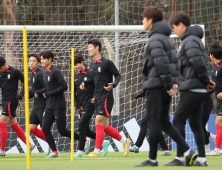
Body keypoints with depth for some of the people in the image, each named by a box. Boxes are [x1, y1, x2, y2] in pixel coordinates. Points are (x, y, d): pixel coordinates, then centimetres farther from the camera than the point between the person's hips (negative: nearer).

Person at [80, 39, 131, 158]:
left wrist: (113, 85, -24)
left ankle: (96, 151, -10)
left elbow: (117, 75, -6)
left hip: (106, 97, -8)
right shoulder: (92, 64, 13)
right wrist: (85, 83, 6)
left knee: (99, 123, -12)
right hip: (97, 98, 8)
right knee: (105, 127, 9)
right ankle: (125, 141, 23)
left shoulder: (106, 63, -10)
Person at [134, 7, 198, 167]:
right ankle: (188, 152, 3)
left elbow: (162, 64, -21)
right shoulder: (167, 38, 17)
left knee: (153, 123, -3)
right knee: (164, 122, 12)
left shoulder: (155, 40, -14)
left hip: (156, 87, -10)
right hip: (164, 88, 10)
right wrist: (175, 82, 10)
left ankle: (152, 159, 2)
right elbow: (175, 61, 17)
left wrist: (169, 85, -17)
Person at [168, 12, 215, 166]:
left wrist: (206, 81, -10)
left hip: (192, 89, -10)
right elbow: (202, 63, 21)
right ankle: (202, 158, 8)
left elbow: (198, 63, -21)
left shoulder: (190, 41, -13)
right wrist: (208, 80, 9)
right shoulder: (195, 39, 19)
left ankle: (180, 157, -11)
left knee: (178, 120, -8)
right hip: (200, 90, 10)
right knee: (195, 123, 10)